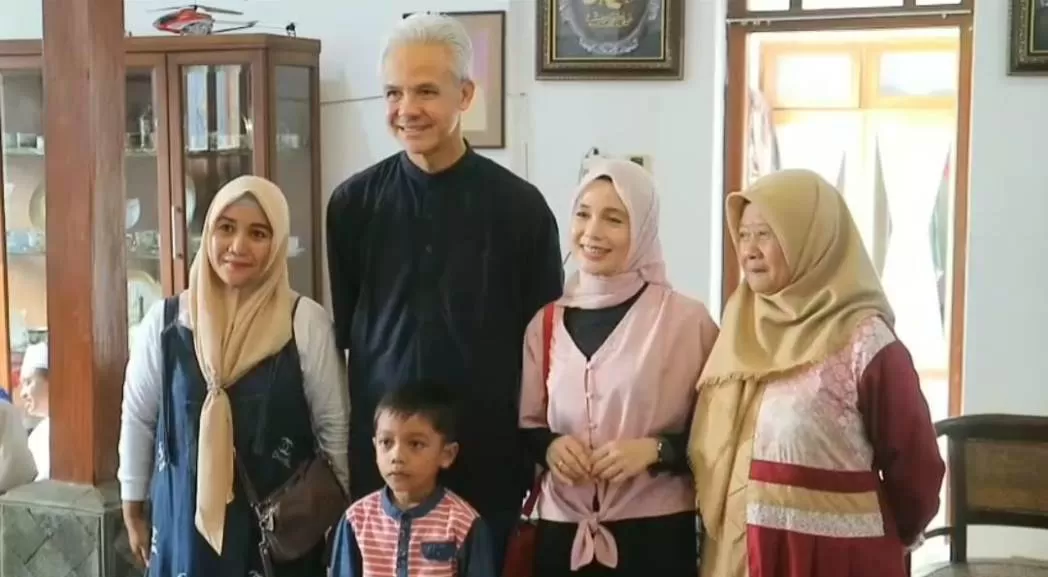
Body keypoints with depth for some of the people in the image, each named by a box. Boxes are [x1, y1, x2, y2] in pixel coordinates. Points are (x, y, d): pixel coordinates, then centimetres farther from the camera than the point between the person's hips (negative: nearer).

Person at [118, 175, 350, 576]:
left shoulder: (306, 322, -8)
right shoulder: (165, 321, -2)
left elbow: (334, 425, -1)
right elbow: (138, 419, 8)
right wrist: (133, 512, 14)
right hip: (187, 519, 2)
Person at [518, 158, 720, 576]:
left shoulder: (687, 319, -6)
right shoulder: (546, 323, 5)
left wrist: (657, 450, -15)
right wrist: (548, 446, -6)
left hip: (655, 531, -3)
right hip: (563, 532, 3)